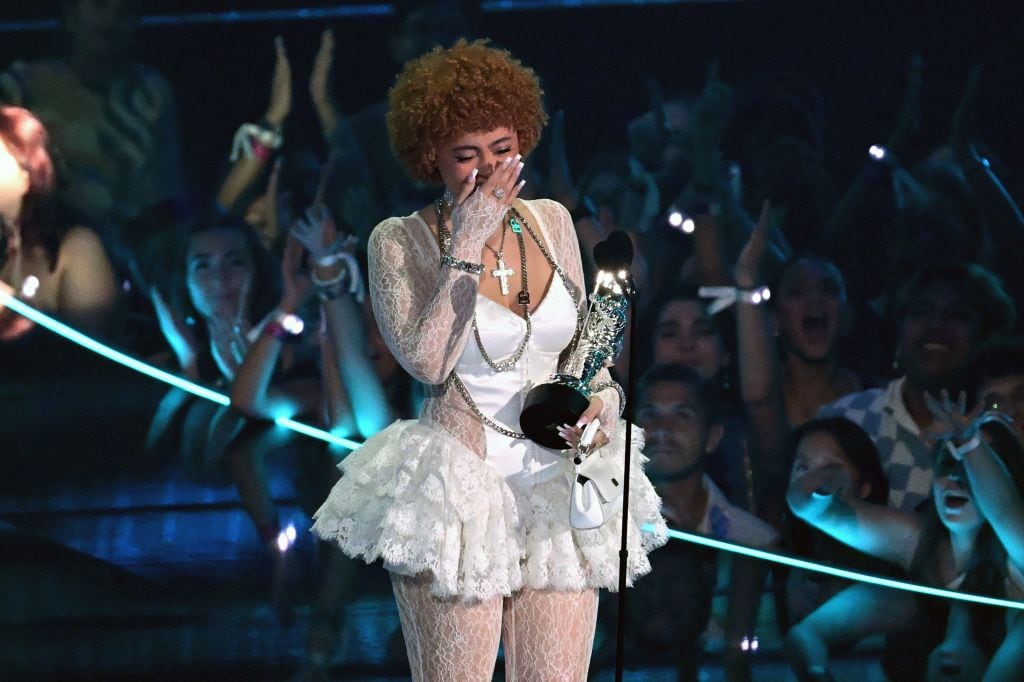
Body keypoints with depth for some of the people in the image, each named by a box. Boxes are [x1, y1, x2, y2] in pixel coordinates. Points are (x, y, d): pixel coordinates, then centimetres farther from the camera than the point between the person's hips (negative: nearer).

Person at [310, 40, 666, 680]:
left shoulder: (551, 221, 7)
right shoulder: (400, 242, -5)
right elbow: (427, 362, -19)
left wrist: (600, 400, -3)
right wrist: (468, 247, -17)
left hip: (558, 485, 4)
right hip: (459, 494, -4)